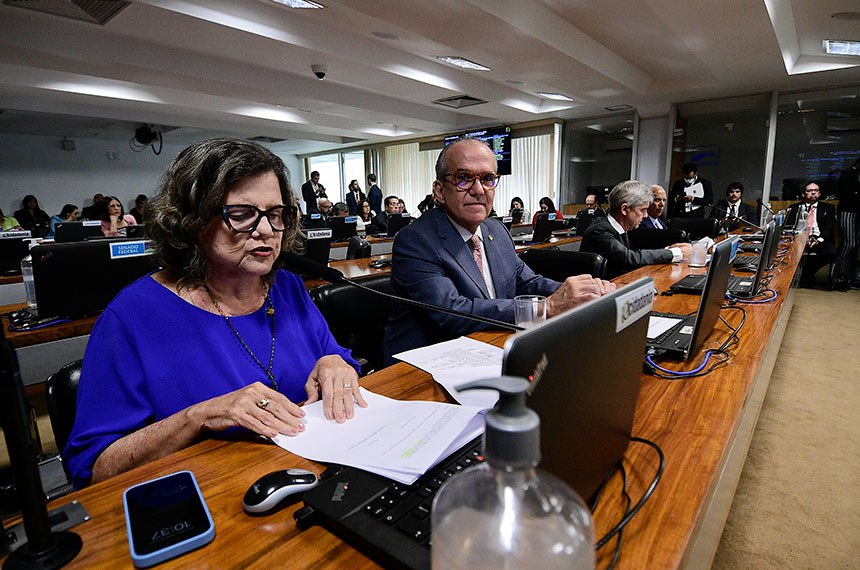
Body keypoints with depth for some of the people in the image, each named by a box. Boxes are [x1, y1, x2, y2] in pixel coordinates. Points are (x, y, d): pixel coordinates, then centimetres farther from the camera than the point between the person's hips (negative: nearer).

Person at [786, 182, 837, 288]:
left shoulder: (828, 208, 18)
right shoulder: (794, 207, 17)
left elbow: (830, 229, 7)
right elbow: (788, 226, 5)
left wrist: (819, 240, -14)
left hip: (819, 240, 1)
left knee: (831, 253, -32)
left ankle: (807, 272, -8)